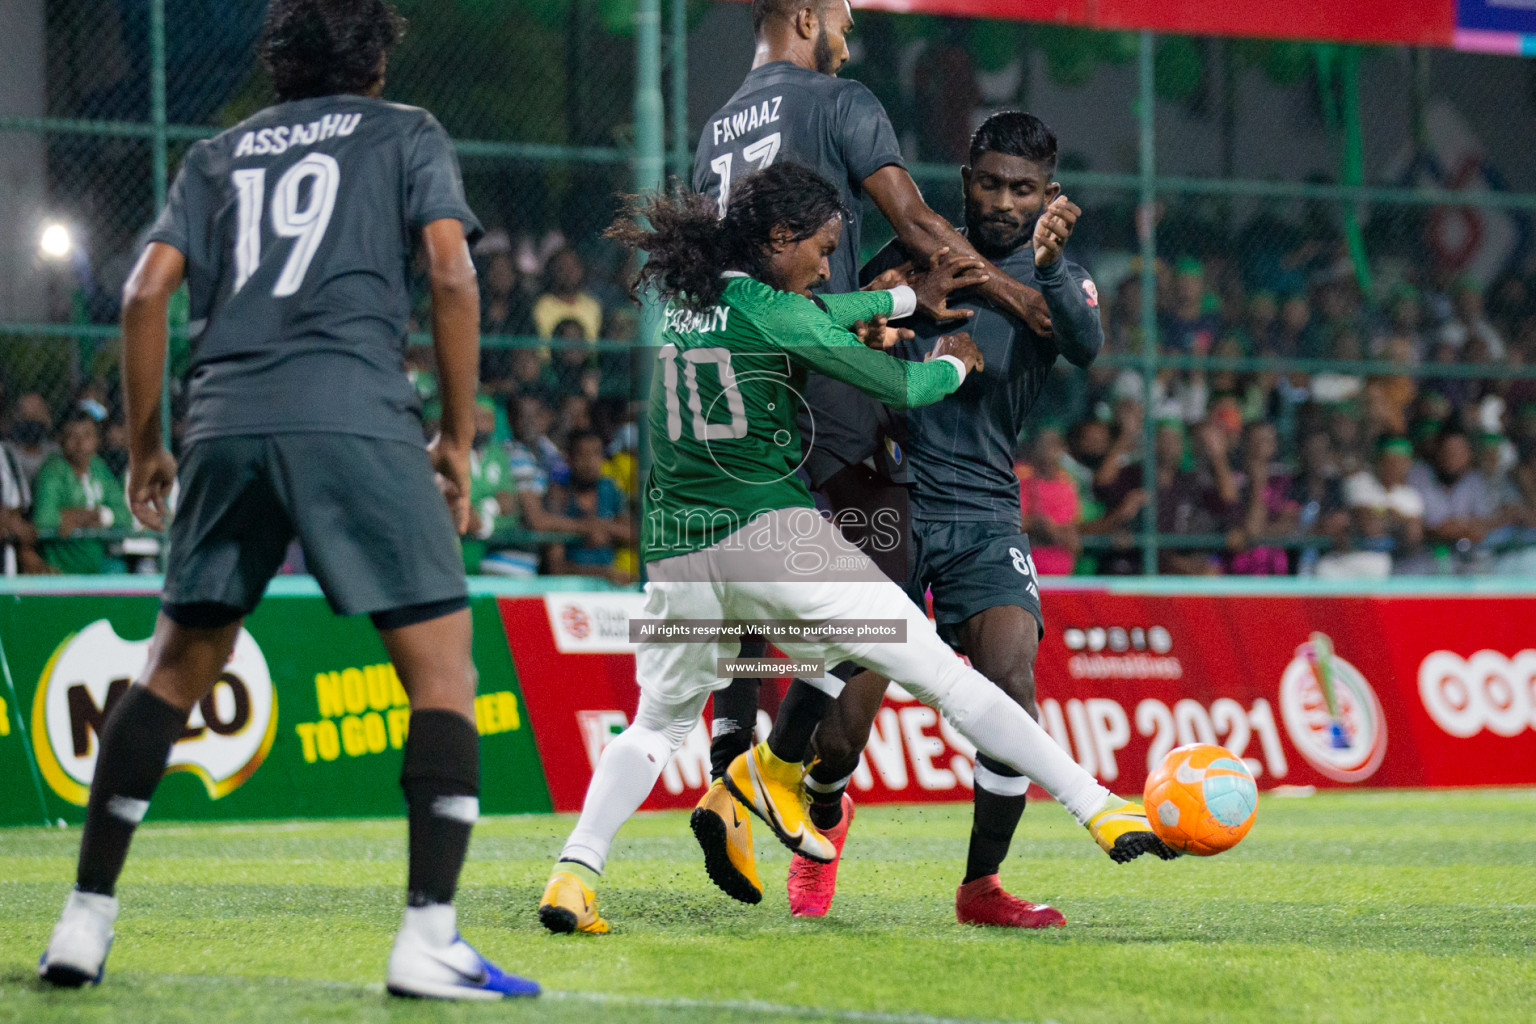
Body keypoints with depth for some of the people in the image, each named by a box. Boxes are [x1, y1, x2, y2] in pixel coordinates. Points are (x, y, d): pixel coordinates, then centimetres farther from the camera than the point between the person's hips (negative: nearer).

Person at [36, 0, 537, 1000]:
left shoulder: (220, 154, 23)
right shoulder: (406, 134, 15)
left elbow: (147, 289, 12)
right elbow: (453, 276, 1)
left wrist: (144, 446, 19)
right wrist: (459, 438, 6)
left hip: (226, 424, 4)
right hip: (359, 419, -4)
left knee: (178, 667, 14)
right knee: (442, 666, -1)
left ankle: (87, 919, 11)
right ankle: (429, 937, -13)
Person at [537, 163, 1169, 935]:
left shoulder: (682, 298, 12)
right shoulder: (768, 312, -8)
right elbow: (899, 385, -1)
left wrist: (909, 297, 34)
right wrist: (952, 365, 21)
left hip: (676, 550, 6)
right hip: (775, 538, -6)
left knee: (660, 723, 22)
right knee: (946, 677, -1)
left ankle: (574, 873, 1)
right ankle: (1101, 812, -3)